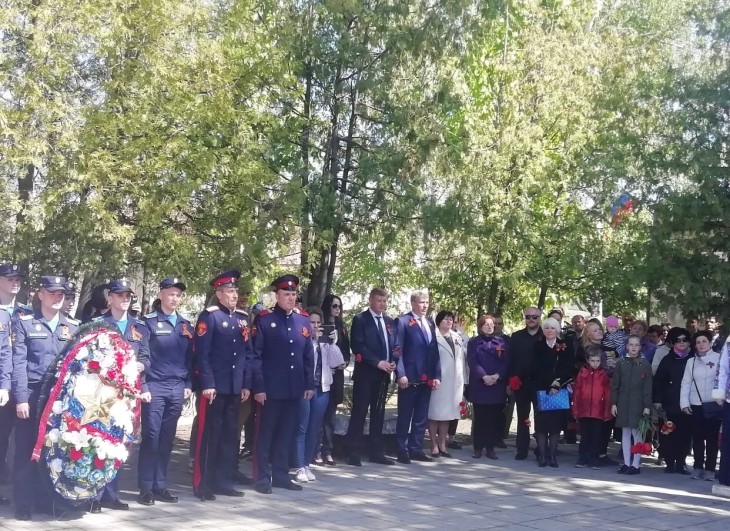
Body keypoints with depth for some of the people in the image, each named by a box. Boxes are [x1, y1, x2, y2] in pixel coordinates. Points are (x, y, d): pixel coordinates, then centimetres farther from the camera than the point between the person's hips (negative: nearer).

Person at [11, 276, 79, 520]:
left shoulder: (74, 327, 11)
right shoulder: (23, 323, 1)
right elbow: (19, 363, -5)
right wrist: (21, 398, -12)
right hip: (32, 394, -3)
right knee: (27, 450, 1)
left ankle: (48, 500, 17)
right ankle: (24, 504, 10)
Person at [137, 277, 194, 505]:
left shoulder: (186, 326, 13)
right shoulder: (149, 322, -2)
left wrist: (188, 385, 8)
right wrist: (142, 385, -11)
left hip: (177, 389, 5)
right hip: (154, 387, -5)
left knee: (167, 439, 7)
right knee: (151, 437, -5)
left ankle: (160, 486, 13)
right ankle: (146, 488, 2)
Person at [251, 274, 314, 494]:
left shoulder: (304, 321, 9)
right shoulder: (263, 320, -5)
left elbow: (309, 356, 12)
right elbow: (255, 356, -8)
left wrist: (310, 384, 8)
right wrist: (258, 387, -12)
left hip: (295, 389, 5)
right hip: (270, 389, -5)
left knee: (287, 434, 11)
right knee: (265, 434, 4)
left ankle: (281, 475, 21)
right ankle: (262, 478, 12)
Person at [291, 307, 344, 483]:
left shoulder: (325, 342, 11)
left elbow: (335, 363, 3)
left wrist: (333, 343, -7)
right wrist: (313, 340, -19)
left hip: (321, 388, 5)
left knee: (314, 429, 9)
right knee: (301, 428, -5)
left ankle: (307, 465, 17)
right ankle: (300, 467, -2)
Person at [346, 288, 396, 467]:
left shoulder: (390, 322, 15)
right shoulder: (360, 320, -4)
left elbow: (394, 345, 16)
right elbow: (358, 346, -13)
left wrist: (393, 362, -4)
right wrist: (378, 362, -17)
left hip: (384, 374, 6)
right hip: (365, 373, -6)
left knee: (378, 413, 9)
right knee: (359, 413, -3)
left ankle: (376, 452, 14)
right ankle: (354, 453, 0)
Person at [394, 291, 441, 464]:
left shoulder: (430, 323, 16)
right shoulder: (402, 321, -4)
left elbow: (434, 350, 15)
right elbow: (397, 349, -10)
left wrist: (437, 375, 7)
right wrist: (400, 374, -17)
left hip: (426, 378, 6)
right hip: (409, 377, -6)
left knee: (421, 417, 9)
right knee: (405, 416, 2)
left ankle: (416, 449, 17)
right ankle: (402, 451, 9)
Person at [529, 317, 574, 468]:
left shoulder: (565, 347, 6)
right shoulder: (538, 347, 6)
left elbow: (569, 369, -1)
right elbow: (535, 369, -2)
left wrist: (557, 385, -13)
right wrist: (550, 382, -13)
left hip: (559, 391, 0)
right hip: (542, 390, 0)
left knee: (556, 421, -1)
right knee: (541, 421, -3)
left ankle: (552, 454, 4)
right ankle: (542, 454, 1)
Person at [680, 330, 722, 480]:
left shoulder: (719, 358, -2)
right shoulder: (691, 362, 9)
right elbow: (686, 383, 7)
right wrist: (684, 403, -1)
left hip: (713, 404, -3)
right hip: (696, 405, 3)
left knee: (712, 438, 2)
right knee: (697, 437, 8)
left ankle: (710, 469, 7)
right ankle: (698, 468, 15)